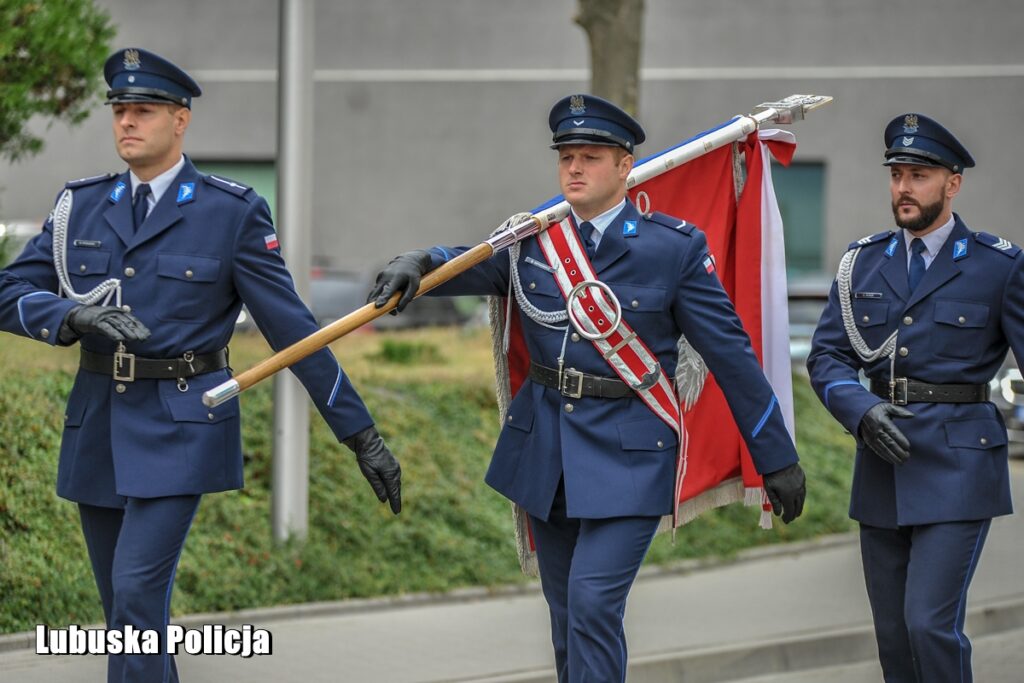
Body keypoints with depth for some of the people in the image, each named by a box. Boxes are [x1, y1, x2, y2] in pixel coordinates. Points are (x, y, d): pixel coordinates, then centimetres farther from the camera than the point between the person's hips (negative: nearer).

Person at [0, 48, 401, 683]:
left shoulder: (233, 213, -4)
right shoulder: (83, 207, 7)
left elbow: (293, 328, -4)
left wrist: (363, 436, -5)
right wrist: (76, 316, -21)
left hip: (180, 428, -5)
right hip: (97, 427, 5)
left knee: (138, 593, -18)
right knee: (127, 608, 10)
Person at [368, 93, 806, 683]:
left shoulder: (674, 247, -8)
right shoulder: (534, 238, 4)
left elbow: (731, 353, -5)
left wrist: (778, 458, -3)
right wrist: (418, 263, -29)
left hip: (628, 455, -5)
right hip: (546, 451, 5)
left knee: (593, 604, -15)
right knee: (567, 613, 14)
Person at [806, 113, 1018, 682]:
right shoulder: (863, 263, 9)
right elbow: (826, 356, 6)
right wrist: (862, 412, -13)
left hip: (957, 467, -5)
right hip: (883, 469, 5)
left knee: (930, 623, -14)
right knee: (892, 634, 10)